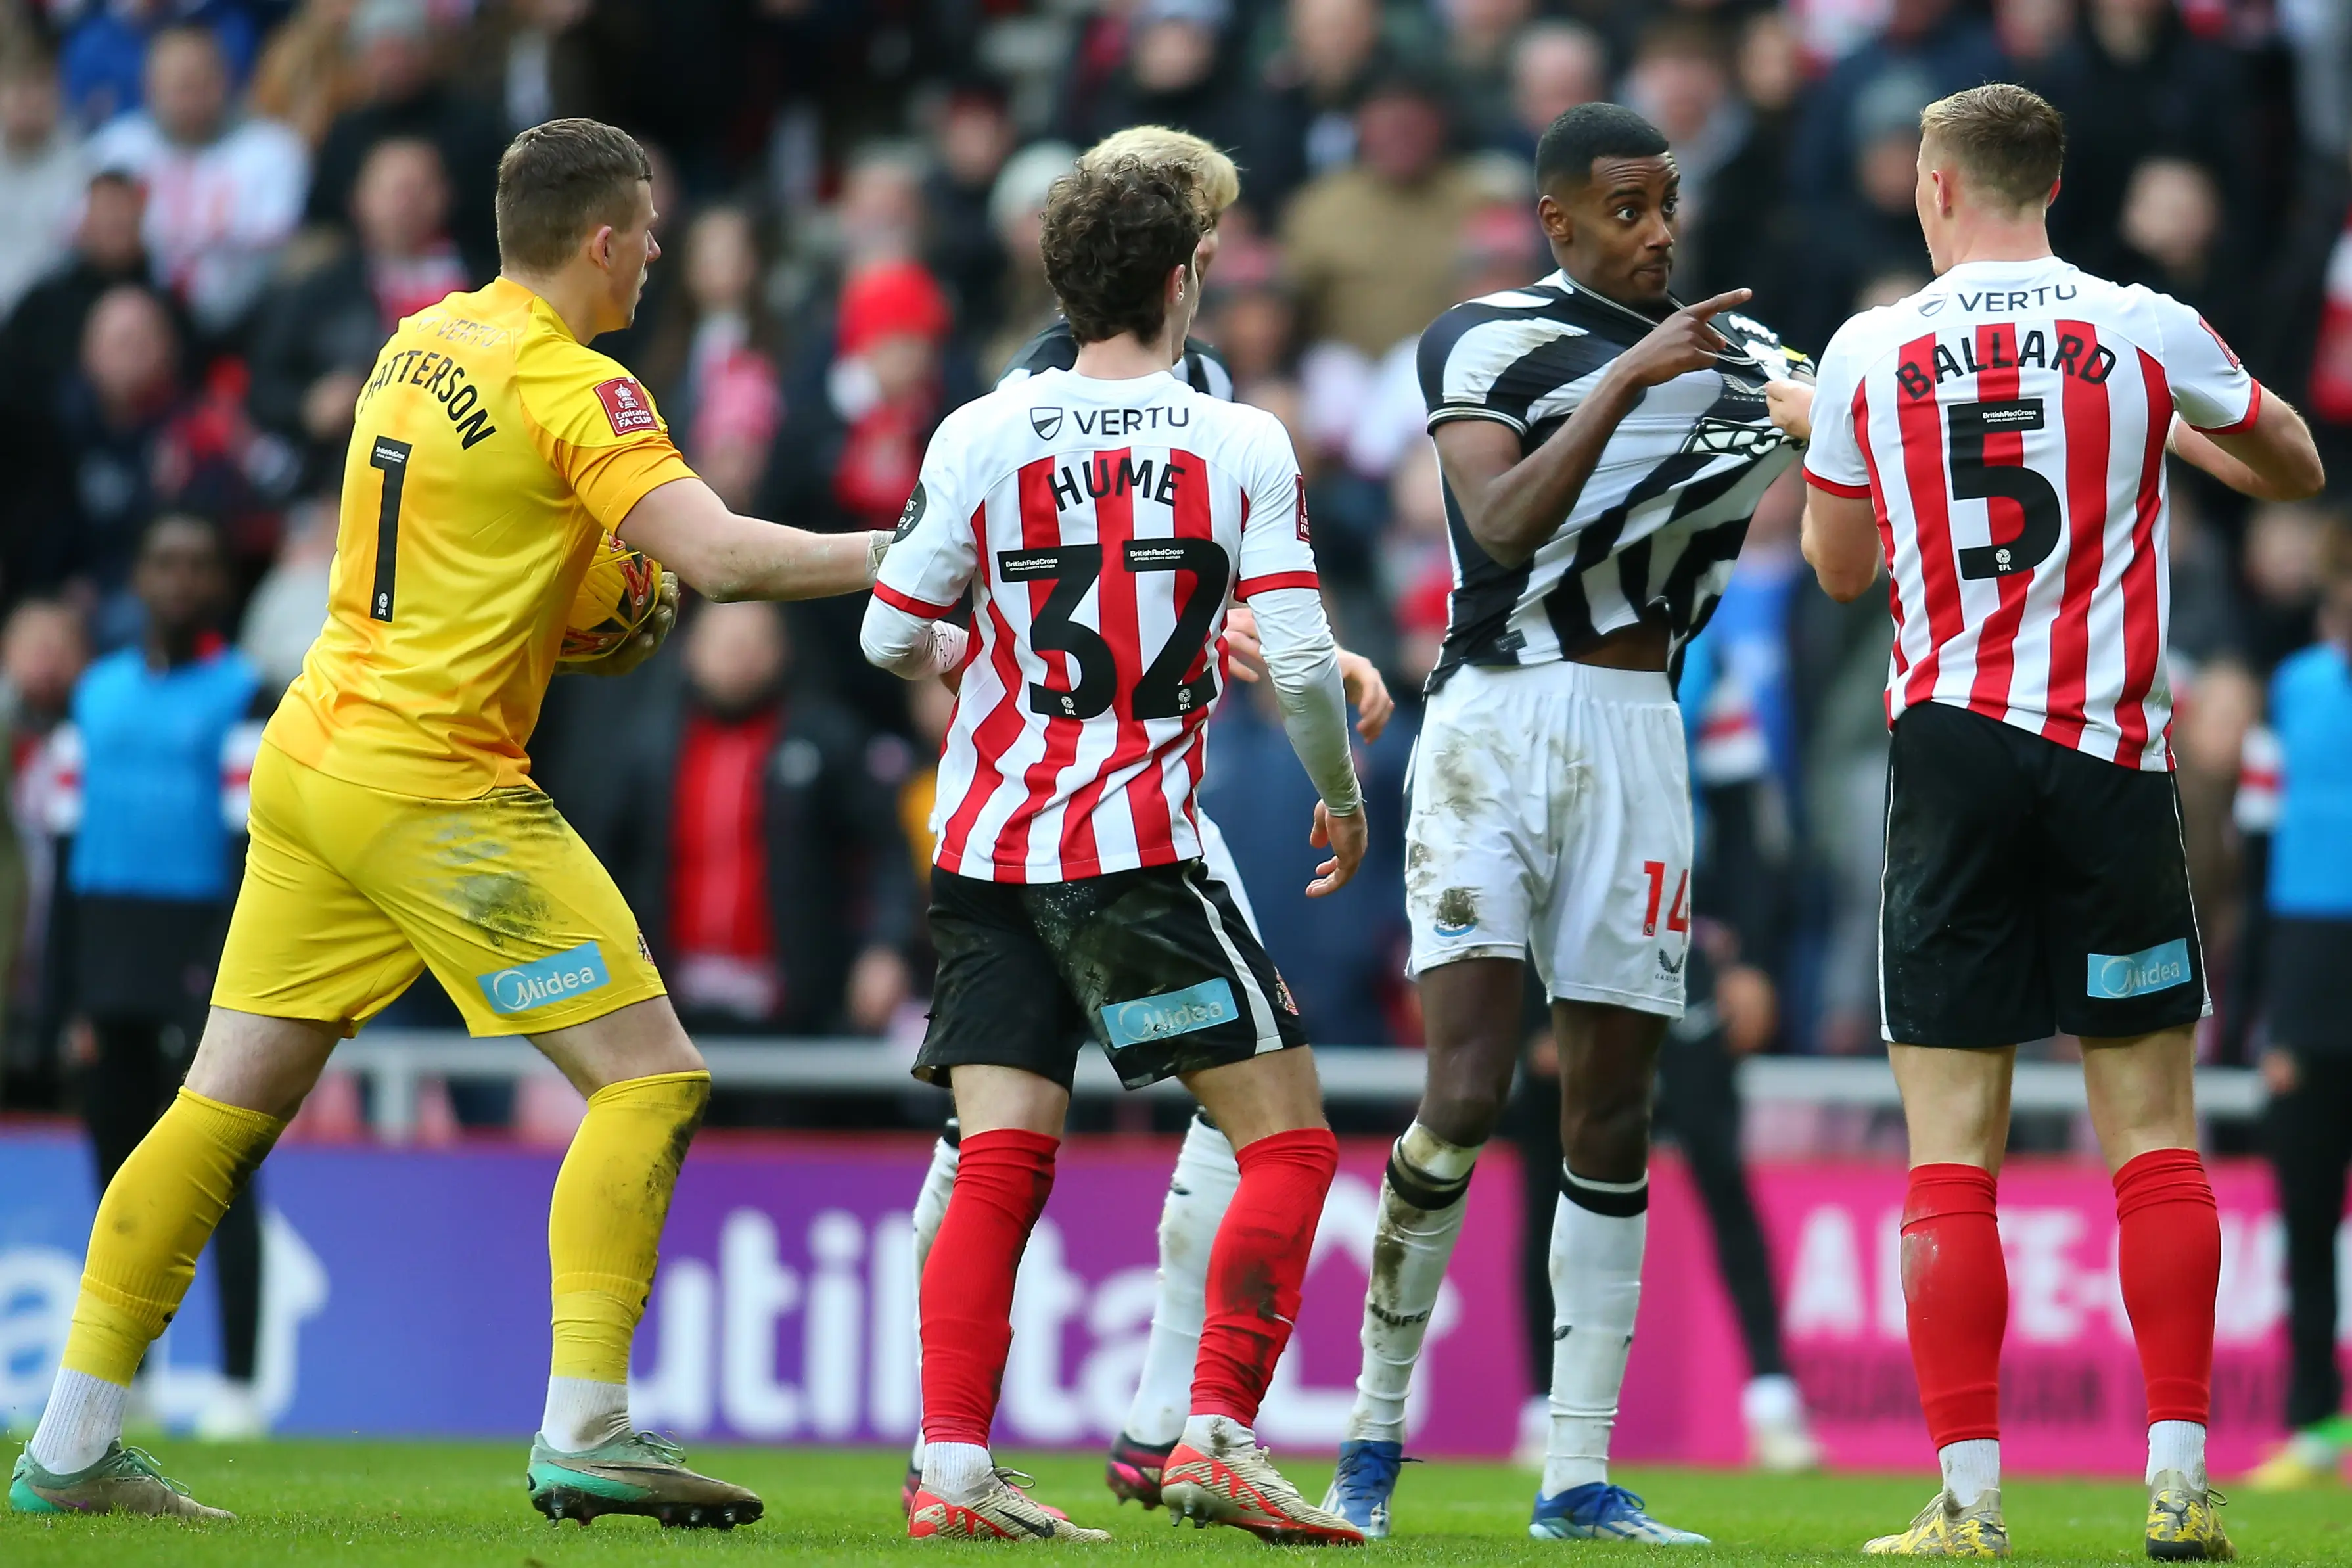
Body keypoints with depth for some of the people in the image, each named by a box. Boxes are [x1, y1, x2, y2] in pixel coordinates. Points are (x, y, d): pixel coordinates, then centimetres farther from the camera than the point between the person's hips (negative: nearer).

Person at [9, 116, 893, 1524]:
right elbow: (722, 555, -22)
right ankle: (585, 1431, -14)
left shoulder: (420, 345, 13)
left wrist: (595, 617, 12)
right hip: (433, 785, -8)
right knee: (653, 1081, -5)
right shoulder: (572, 388, -12)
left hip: (314, 759, 9)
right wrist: (898, 554, -12)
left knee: (225, 1111, 10)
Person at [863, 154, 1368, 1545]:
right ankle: (1216, 1439, -8)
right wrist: (1345, 798, 9)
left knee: (1000, 1165, 4)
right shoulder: (1242, 448, -4)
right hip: (1137, 844, -4)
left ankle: (952, 1470, -6)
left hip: (984, 843, 4)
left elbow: (889, 635, 7)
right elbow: (1300, 659, -9)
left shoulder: (980, 438, 3)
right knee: (1289, 1139, 4)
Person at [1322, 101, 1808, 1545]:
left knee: (1613, 1114, 4)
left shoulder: (1736, 353, 13)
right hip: (1500, 722, -4)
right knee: (1467, 1093, -15)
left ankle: (1579, 1479, 6)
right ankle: (1377, 1425, 2)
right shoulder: (1489, 344, -1)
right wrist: (1628, 382, -23)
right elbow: (1505, 524, -16)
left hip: (1638, 735, 4)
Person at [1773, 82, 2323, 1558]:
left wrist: (1809, 432, 33)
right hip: (2114, 755, 0)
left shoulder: (1868, 354, 1)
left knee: (1951, 1150, 1)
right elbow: (2295, 466, 18)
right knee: (2154, 1133, 6)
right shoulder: (2148, 332, 0)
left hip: (1951, 749, 0)